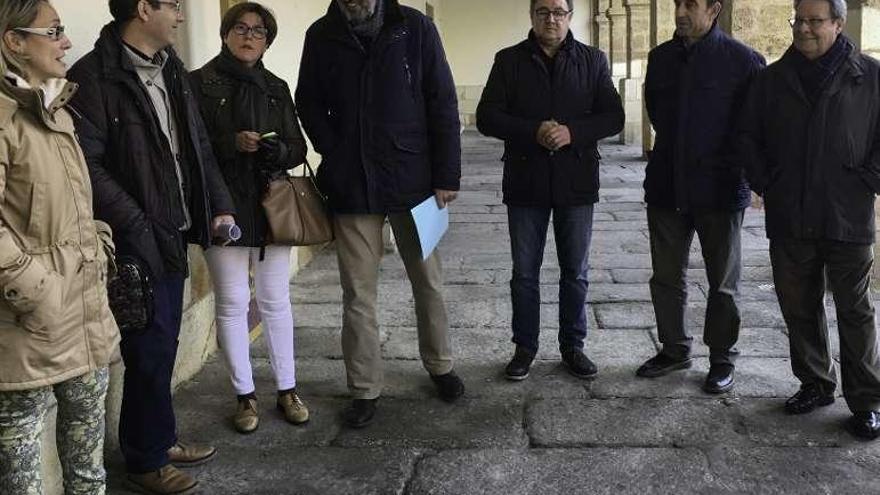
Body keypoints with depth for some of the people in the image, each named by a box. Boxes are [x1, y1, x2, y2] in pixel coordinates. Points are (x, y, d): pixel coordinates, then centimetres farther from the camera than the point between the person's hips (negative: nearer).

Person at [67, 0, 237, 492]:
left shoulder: (172, 71, 12)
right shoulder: (94, 77, -13)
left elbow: (199, 146, 17)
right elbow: (87, 165, -18)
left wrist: (219, 204, 8)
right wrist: (135, 224, -20)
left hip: (173, 234, 7)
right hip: (136, 243, -7)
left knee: (163, 344, 16)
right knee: (150, 350, 2)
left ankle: (161, 439, 32)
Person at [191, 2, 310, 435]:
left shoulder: (276, 88, 11)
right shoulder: (201, 83, -1)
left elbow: (299, 148, 9)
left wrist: (280, 150, -13)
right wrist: (233, 143, -20)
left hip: (272, 206, 3)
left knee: (276, 301, 9)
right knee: (232, 303, 3)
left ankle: (287, 390, 21)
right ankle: (245, 395, 17)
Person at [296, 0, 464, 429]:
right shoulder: (321, 36, 2)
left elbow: (443, 104, -3)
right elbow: (309, 105, 10)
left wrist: (446, 176, -6)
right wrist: (335, 157, -3)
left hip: (414, 181, -1)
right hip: (351, 189, 1)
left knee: (428, 283, 13)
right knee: (358, 295, 5)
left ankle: (440, 366, 33)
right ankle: (365, 390, 18)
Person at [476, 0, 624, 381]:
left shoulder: (592, 60, 4)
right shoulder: (509, 60, 2)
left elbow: (614, 116, 1)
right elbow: (487, 117, -4)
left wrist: (574, 132, -17)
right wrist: (533, 132, -19)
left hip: (576, 183, 1)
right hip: (526, 183, 0)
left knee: (575, 273, 10)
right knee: (524, 273, 8)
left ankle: (572, 346, 25)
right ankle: (524, 347, 22)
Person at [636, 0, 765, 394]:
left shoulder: (743, 60, -9)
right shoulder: (660, 58, 7)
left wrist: (738, 165, -1)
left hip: (720, 189, -4)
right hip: (666, 187, 5)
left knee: (723, 283, 7)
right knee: (666, 277, 12)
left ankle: (722, 358, 21)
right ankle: (674, 349, 28)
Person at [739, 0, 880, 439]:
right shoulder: (774, 79, 8)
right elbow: (749, 136, 15)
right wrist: (764, 183, 6)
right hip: (790, 221, 3)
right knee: (799, 308, 11)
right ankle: (815, 385, 27)